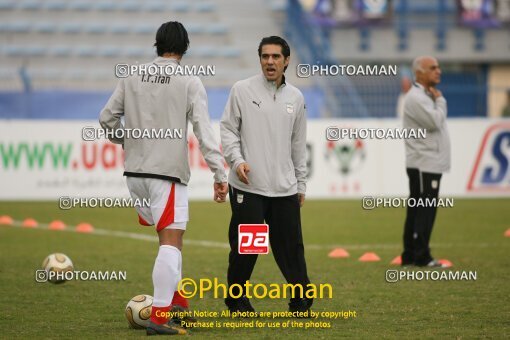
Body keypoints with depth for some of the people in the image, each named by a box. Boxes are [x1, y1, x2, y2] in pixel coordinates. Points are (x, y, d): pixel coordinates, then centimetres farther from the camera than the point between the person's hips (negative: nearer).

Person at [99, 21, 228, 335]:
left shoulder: (133, 78, 7)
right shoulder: (189, 82, -5)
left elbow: (107, 118, 8)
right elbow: (204, 131, -12)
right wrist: (220, 174, -13)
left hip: (135, 173, 6)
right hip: (168, 172, -6)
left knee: (170, 236, 20)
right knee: (171, 242, -6)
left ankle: (177, 301, 21)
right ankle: (160, 316, -13)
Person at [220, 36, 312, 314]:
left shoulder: (296, 98, 12)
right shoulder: (242, 90, 1)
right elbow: (227, 129, 0)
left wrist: (301, 184, 18)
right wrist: (237, 160, -15)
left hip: (285, 188, 3)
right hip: (248, 187, -3)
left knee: (291, 246, 1)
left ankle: (300, 300, 11)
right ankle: (236, 298, 15)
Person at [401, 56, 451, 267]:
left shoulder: (426, 96, 19)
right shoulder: (416, 98, -14)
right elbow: (435, 122, -20)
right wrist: (440, 101, -8)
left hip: (430, 163, 10)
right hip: (423, 164, -10)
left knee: (417, 211, 11)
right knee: (424, 211, -9)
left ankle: (410, 256, 14)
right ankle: (421, 256, -8)